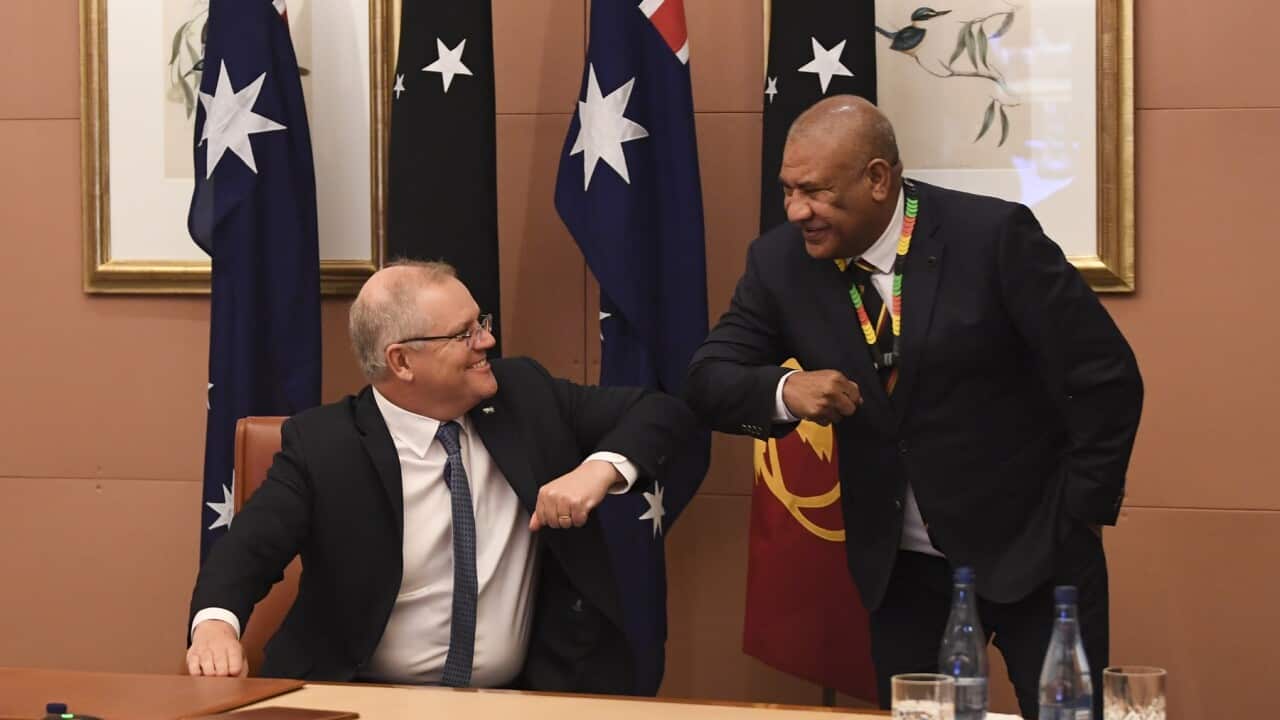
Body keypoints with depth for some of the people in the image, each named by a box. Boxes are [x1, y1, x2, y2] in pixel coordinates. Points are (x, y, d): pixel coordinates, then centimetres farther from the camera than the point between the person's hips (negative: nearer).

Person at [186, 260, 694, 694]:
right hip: (366, 703, -3)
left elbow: (662, 410, 4)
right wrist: (215, 623, -37)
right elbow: (247, 550, -15)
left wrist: (600, 468, -16)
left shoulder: (526, 395, 0)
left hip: (520, 696, 4)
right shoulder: (321, 444, -8)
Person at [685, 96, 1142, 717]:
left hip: (1030, 553, -4)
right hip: (900, 569, 4)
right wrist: (785, 391, -22)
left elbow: (1105, 379, -11)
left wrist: (1079, 515, -7)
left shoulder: (994, 236, -16)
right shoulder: (781, 261, -4)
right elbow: (707, 382, -1)